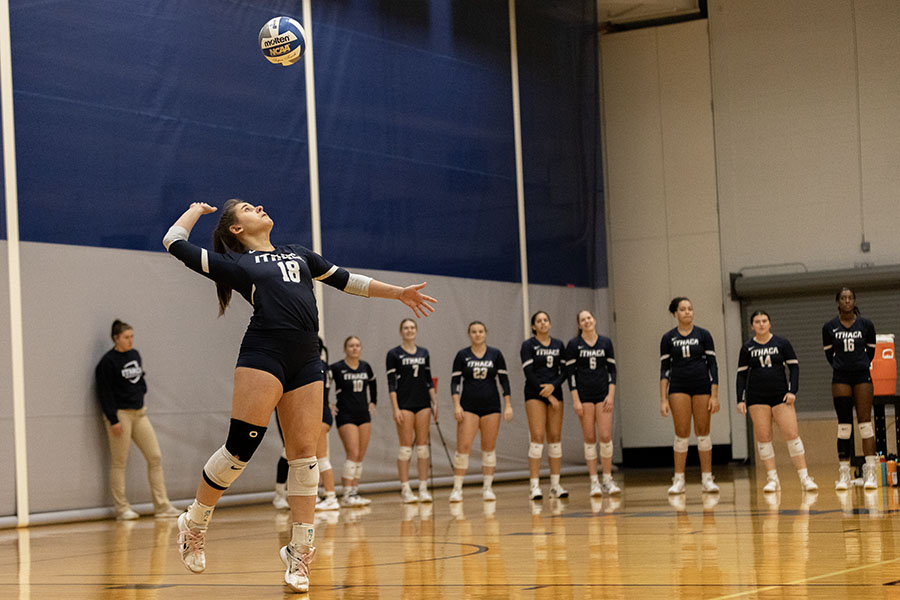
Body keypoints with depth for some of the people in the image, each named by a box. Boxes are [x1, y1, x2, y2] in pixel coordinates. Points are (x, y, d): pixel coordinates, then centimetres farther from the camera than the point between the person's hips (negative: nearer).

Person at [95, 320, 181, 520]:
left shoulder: (135, 355, 12)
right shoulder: (108, 361, -9)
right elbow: (105, 393, -12)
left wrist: (140, 392, 7)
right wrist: (113, 420, -16)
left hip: (139, 413, 7)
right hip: (120, 414, -7)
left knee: (155, 457, 2)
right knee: (119, 462, -1)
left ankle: (162, 506, 5)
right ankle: (122, 508, 5)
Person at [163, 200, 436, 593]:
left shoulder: (298, 254, 27)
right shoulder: (233, 263, 11)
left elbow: (344, 279, 32)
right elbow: (175, 242, 9)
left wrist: (398, 293, 31)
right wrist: (196, 210, 26)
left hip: (306, 361, 5)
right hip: (263, 355, -5)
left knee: (304, 452, -2)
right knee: (241, 446, -10)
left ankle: (300, 552, 2)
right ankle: (193, 524, 8)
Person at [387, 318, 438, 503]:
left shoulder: (423, 353, 12)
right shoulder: (394, 354, -1)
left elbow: (429, 380, 15)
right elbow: (391, 383, -5)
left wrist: (434, 403, 8)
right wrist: (395, 408, -12)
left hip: (422, 403, 4)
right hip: (404, 403, -4)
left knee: (423, 446, 2)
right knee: (406, 446, -5)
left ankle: (423, 488, 5)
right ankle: (405, 489, -2)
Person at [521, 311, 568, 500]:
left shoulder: (558, 345, 12)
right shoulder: (528, 345, -1)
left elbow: (564, 371, 8)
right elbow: (529, 373, -8)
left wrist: (553, 386, -12)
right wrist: (548, 396, -11)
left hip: (555, 393, 4)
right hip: (535, 394, -4)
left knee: (555, 438, 2)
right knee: (537, 437, -12)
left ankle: (555, 485, 6)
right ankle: (534, 486, -13)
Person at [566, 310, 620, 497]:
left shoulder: (606, 342, 7)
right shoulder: (573, 345, 0)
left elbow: (612, 369, 7)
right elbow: (570, 373, -2)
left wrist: (611, 394, -3)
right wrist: (576, 400, -8)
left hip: (603, 394, 1)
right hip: (584, 395, -1)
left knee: (605, 436, -6)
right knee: (589, 438, -1)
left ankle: (608, 480, 4)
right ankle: (594, 482, 4)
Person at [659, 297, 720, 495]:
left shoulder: (703, 335, 2)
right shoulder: (668, 338, 3)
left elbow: (713, 365, 1)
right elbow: (664, 369, 3)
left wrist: (715, 396, -6)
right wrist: (663, 400, -4)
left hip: (702, 387, 0)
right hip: (678, 388, 0)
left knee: (703, 432, 2)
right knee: (681, 433, -3)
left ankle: (707, 479, 7)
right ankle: (679, 480, 2)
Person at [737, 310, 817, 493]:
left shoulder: (782, 343, 4)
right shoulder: (747, 348, 6)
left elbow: (794, 367, 5)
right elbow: (741, 375, 7)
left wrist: (792, 391, -6)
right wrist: (740, 400, 0)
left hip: (781, 395, -1)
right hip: (757, 398, 1)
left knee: (792, 434, -9)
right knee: (763, 437, -3)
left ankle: (805, 477, -5)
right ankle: (772, 479, 2)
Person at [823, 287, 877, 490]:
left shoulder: (866, 325, 1)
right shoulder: (829, 327, 1)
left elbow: (871, 350, 12)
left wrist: (862, 366, 10)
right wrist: (841, 367, 10)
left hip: (862, 376, 0)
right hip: (841, 379, 0)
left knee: (865, 423, -5)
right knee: (844, 425, -1)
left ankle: (870, 472, -5)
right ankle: (844, 474, 1)